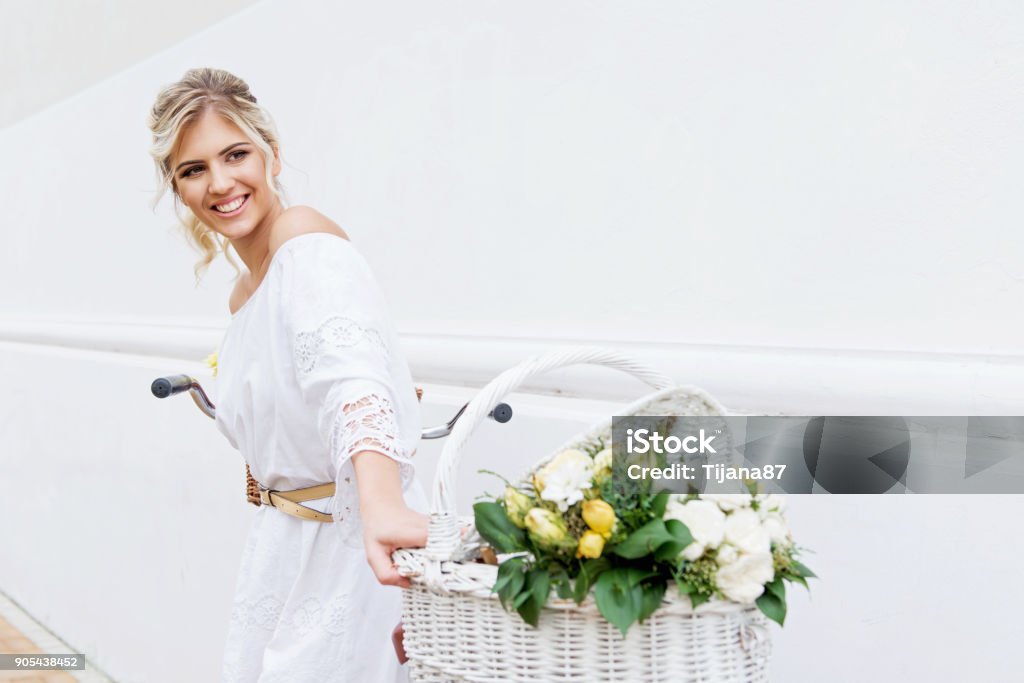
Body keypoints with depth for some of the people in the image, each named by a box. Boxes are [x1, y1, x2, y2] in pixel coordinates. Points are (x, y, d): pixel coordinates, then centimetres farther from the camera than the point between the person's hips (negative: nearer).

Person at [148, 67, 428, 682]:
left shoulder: (307, 241, -17)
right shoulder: (244, 296, 12)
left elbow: (349, 366, -37)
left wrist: (381, 507, -52)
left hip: (352, 544, -9)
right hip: (285, 546, 9)